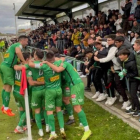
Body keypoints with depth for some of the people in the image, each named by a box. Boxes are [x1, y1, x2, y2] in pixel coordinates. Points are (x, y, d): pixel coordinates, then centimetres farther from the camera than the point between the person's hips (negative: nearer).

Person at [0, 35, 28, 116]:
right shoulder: (19, 45, -5)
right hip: (8, 67, -10)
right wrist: (24, 62, -24)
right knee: (9, 87, -5)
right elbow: (18, 52, -29)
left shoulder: (13, 45, 24)